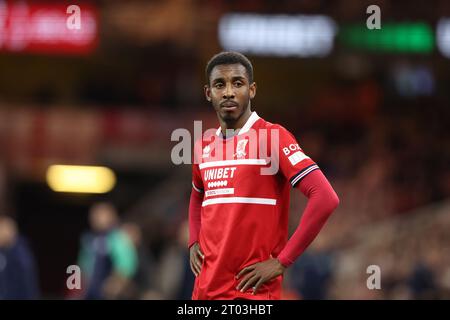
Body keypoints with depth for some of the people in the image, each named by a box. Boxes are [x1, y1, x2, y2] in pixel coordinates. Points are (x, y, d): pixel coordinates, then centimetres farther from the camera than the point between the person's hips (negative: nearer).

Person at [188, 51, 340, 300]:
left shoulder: (271, 137, -8)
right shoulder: (204, 146, 12)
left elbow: (325, 198, -16)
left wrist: (282, 261, -16)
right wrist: (193, 243, 15)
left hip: (252, 291, -6)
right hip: (205, 289, 6)